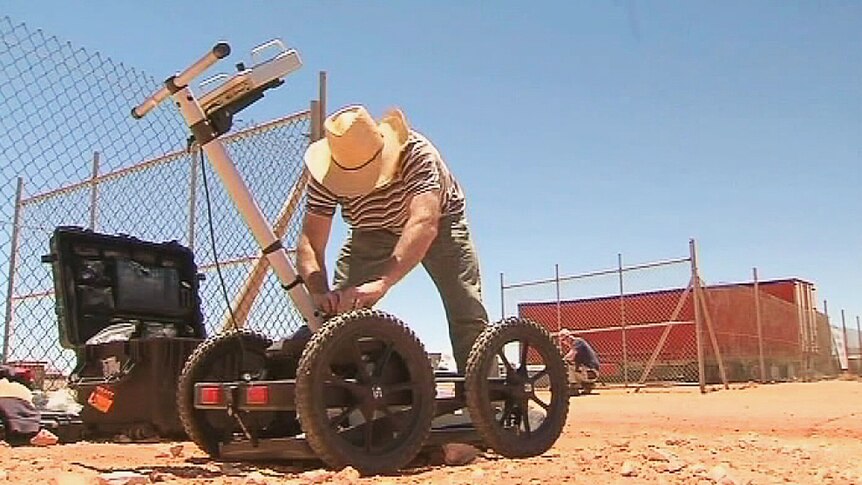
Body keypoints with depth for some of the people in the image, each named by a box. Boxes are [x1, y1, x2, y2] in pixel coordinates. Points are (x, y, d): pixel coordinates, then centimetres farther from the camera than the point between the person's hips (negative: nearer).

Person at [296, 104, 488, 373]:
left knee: (468, 317, -16)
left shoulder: (415, 152, -39)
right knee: (340, 307, -13)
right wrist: (320, 293, -52)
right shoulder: (325, 177, -29)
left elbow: (424, 223, -52)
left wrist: (381, 282, -65)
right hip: (373, 231, 3)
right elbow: (310, 243, -31)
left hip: (438, 221, -2)